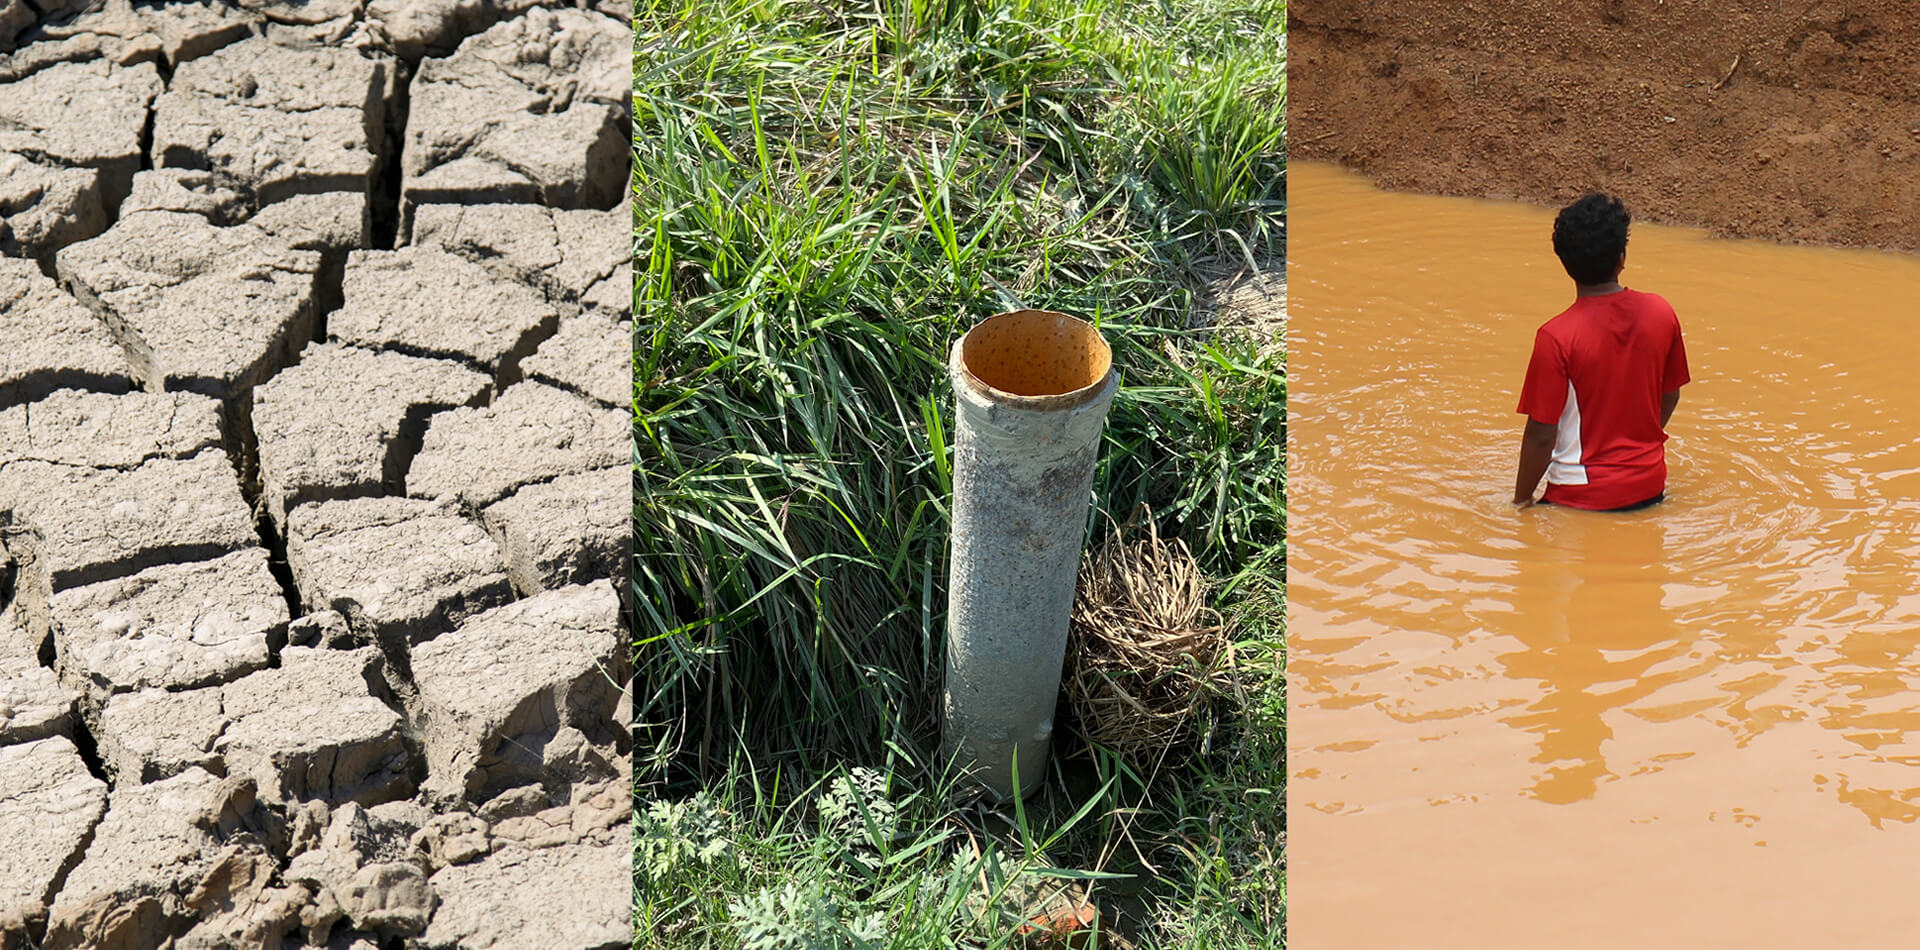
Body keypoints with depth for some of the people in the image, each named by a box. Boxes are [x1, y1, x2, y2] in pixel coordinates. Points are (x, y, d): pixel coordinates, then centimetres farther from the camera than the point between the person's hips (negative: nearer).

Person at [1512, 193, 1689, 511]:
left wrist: (1521, 501, 0)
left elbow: (1541, 435, -14)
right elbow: (1670, 396, 11)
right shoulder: (1660, 314, -4)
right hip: (1649, 488, 5)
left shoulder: (1556, 338, -19)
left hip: (1582, 497, -5)